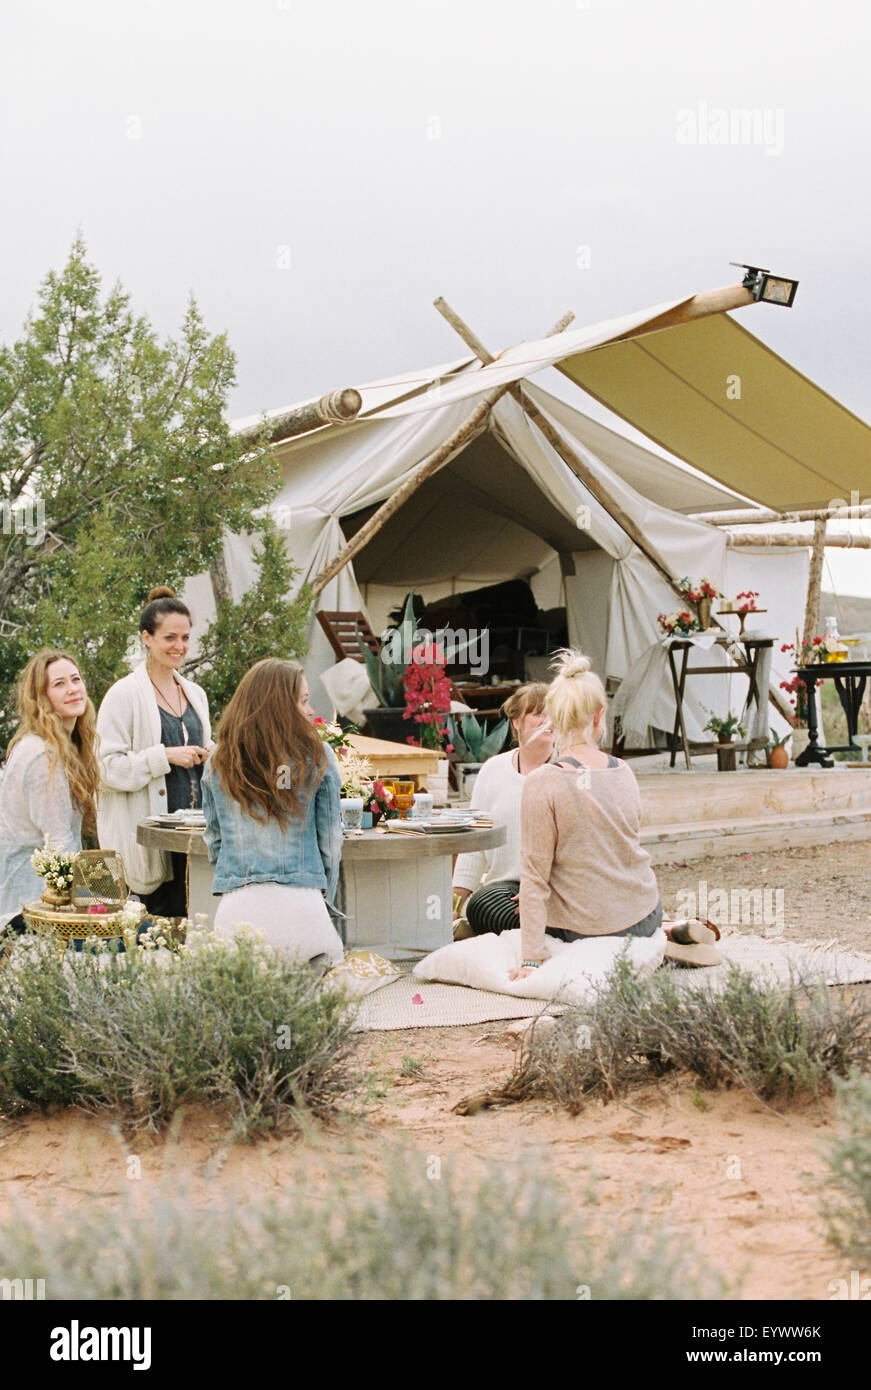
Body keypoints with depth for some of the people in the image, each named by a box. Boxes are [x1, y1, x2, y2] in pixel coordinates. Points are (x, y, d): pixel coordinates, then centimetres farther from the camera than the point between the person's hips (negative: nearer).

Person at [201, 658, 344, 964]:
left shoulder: (218, 763, 9)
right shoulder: (317, 758, 1)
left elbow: (213, 842, 15)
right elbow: (330, 840, 6)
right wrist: (325, 901, 19)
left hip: (235, 908, 2)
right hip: (299, 903, -2)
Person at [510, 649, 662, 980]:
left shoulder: (542, 784, -20)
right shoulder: (624, 773, -3)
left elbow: (534, 874, -18)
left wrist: (532, 957, -16)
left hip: (581, 927, -6)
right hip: (644, 919, 6)